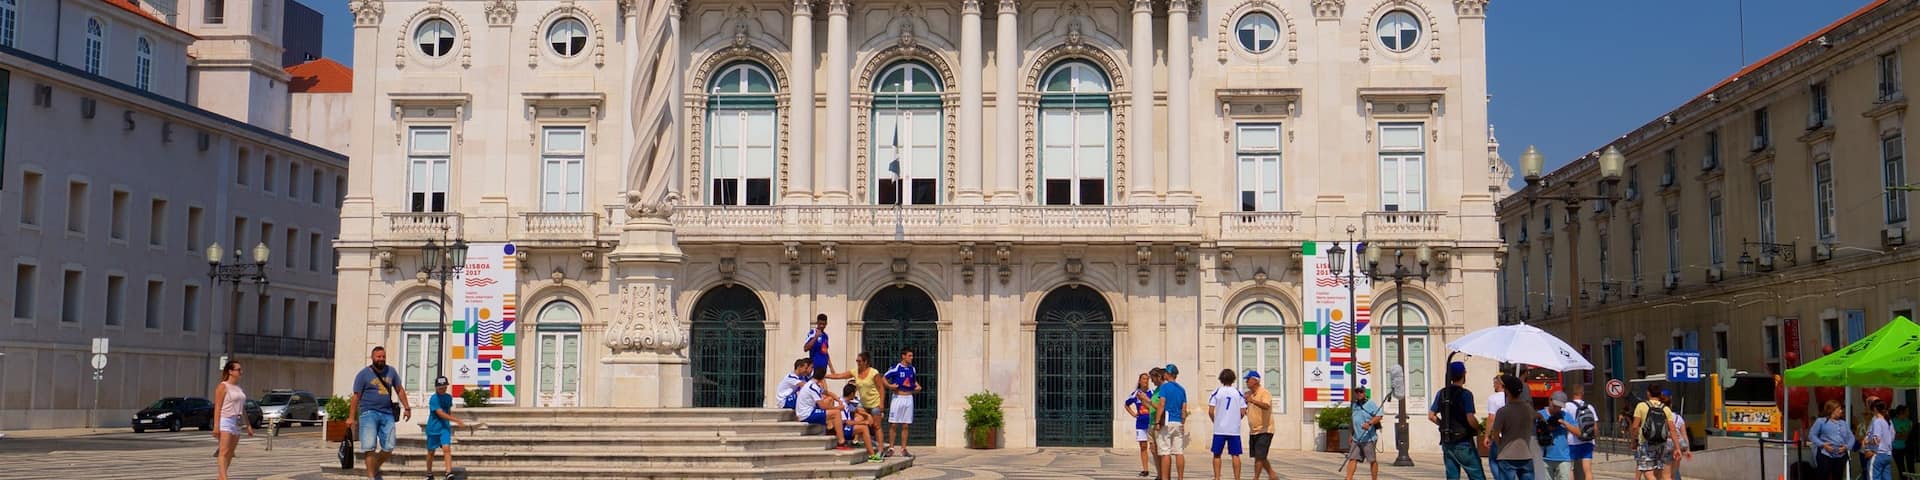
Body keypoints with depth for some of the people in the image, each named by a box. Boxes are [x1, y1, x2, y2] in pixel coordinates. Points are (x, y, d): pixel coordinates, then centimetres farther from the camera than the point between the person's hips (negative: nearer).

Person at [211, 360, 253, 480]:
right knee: (224, 452, -15)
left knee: (230, 453, 7)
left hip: (237, 423, 8)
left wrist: (248, 425, 17)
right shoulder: (223, 386, -6)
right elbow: (217, 407, -11)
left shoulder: (239, 388, 16)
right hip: (225, 421, -8)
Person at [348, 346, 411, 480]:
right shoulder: (364, 374, 0)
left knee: (388, 448, 2)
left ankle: (375, 468, 24)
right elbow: (356, 396, -1)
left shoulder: (391, 372, 12)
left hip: (387, 414, 4)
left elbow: (399, 390, 21)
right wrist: (351, 417, -5)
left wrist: (407, 407, 12)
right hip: (369, 413, -4)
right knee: (370, 447, -11)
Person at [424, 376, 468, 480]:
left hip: (445, 428, 3)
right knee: (431, 452, 9)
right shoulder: (433, 399, -16)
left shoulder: (449, 397, 4)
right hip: (433, 429, -3)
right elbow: (441, 414, -25)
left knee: (447, 448, -16)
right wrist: (456, 420, -32)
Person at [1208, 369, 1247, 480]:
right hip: (1234, 429, 1)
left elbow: (1210, 412, -6)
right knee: (1235, 455, 5)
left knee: (1217, 455, 8)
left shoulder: (1216, 392, -1)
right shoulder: (1238, 393, 3)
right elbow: (1243, 413, 0)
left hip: (1219, 429, -1)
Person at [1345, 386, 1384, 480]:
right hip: (1356, 439, 6)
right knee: (1352, 459, -4)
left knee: (1372, 460, 3)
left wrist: (1369, 423, -32)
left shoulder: (1371, 404, -5)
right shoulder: (1354, 406, 18)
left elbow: (1379, 416, -18)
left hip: (1369, 438, -6)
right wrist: (1352, 434, 28)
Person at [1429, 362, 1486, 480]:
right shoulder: (1465, 394, -12)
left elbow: (1431, 416, 6)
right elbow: (1470, 419, -18)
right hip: (1463, 443, -6)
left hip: (1447, 442, 6)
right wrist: (1479, 429, 1)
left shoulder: (1442, 393, 6)